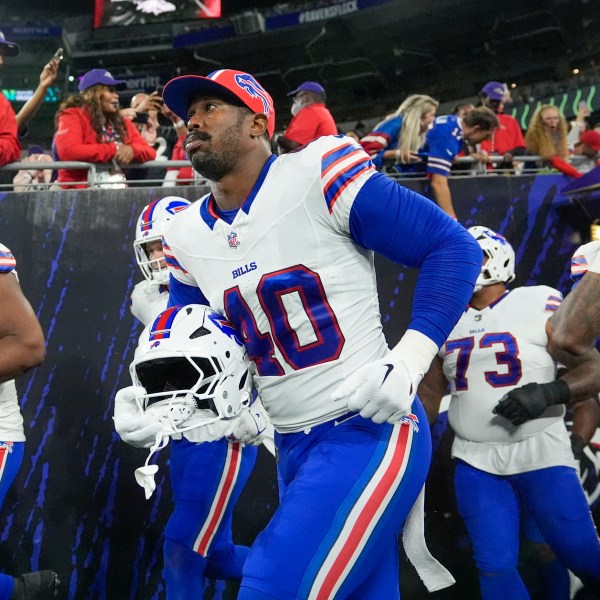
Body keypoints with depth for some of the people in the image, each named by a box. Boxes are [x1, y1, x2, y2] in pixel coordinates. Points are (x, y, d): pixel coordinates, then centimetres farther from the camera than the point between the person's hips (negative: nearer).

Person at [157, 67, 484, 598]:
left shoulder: (318, 176, -13)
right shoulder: (187, 238, 8)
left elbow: (454, 247, -12)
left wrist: (407, 362, -19)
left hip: (369, 431, -7)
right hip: (293, 449, 7)